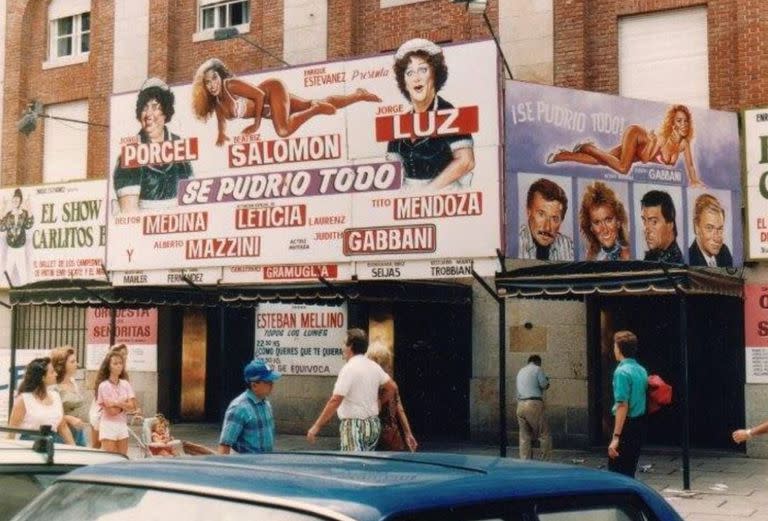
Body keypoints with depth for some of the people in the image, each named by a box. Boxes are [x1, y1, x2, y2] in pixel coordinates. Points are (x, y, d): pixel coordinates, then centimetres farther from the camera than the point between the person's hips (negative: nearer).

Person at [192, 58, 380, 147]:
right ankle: (358, 95, 26)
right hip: (269, 109, 8)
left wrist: (256, 124, -17)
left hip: (273, 89, -8)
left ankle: (317, 108, -7)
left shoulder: (231, 85, -25)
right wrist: (221, 134, -10)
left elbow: (259, 94, -24)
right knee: (310, 105, 13)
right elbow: (222, 119, 11)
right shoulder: (216, 102, -2)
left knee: (284, 130, -31)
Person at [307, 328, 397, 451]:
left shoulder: (349, 368, -17)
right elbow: (392, 388, 14)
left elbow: (335, 401, -22)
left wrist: (316, 427, -19)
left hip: (354, 426, -8)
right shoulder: (374, 366, 7)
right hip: (373, 423, 8)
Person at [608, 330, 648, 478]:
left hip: (627, 425, -8)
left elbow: (623, 405, -21)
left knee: (616, 473, -5)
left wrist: (616, 437, -22)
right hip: (640, 424, 8)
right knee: (629, 473, 15)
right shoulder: (641, 370, 10)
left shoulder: (622, 371, -15)